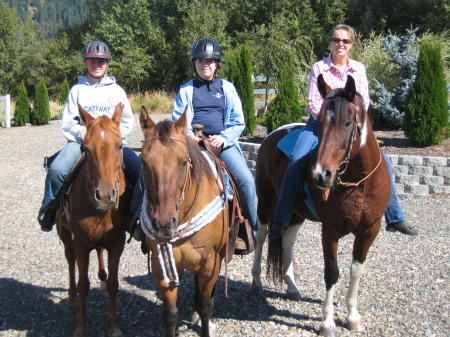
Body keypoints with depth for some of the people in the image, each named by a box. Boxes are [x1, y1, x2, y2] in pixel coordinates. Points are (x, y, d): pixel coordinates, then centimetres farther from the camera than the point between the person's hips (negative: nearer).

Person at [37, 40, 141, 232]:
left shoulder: (116, 90, 15)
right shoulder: (77, 90, 12)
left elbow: (128, 121, 11)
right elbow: (67, 124, 7)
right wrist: (84, 134, -12)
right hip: (81, 142, 0)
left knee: (140, 171, -28)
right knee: (56, 170, -29)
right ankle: (48, 211, -5)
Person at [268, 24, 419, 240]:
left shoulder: (359, 69, 6)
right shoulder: (319, 68, -2)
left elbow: (364, 101, 2)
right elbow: (313, 103, -6)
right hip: (320, 122, -2)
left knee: (382, 160, -12)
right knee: (296, 160, -26)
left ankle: (394, 218, 0)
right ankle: (281, 219, -19)